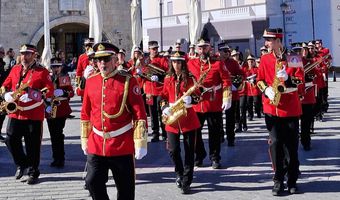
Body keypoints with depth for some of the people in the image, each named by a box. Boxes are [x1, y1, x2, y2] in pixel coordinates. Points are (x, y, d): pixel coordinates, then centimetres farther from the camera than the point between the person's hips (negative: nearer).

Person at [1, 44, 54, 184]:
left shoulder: (42, 72, -2)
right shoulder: (15, 69, 11)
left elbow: (50, 90, -8)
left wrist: (35, 95, -24)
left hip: (34, 115, -4)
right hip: (15, 112, 4)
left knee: (33, 145, 1)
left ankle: (33, 172, 15)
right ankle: (22, 164, 24)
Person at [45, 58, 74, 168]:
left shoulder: (65, 78, 4)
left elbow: (71, 93, 0)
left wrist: (62, 92, -18)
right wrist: (47, 105, -6)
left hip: (62, 111, -2)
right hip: (50, 111, 2)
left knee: (58, 135, -8)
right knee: (53, 135, 6)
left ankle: (60, 158, 0)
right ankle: (56, 158, 16)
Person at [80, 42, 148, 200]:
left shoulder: (128, 81, -7)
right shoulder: (91, 81, 6)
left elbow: (140, 114, -9)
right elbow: (85, 114, 14)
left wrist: (140, 143, -11)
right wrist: (85, 140, 15)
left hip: (123, 146, -3)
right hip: (96, 145, 3)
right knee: (93, 182, 1)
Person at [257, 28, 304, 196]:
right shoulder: (265, 59, 4)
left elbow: (300, 80, -4)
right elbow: (259, 79, 8)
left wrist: (287, 78, -22)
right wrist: (266, 90, -11)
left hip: (291, 108, -1)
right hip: (272, 108, 1)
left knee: (292, 145, 5)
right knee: (275, 144, -2)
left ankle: (292, 180, 18)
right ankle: (278, 180, 9)